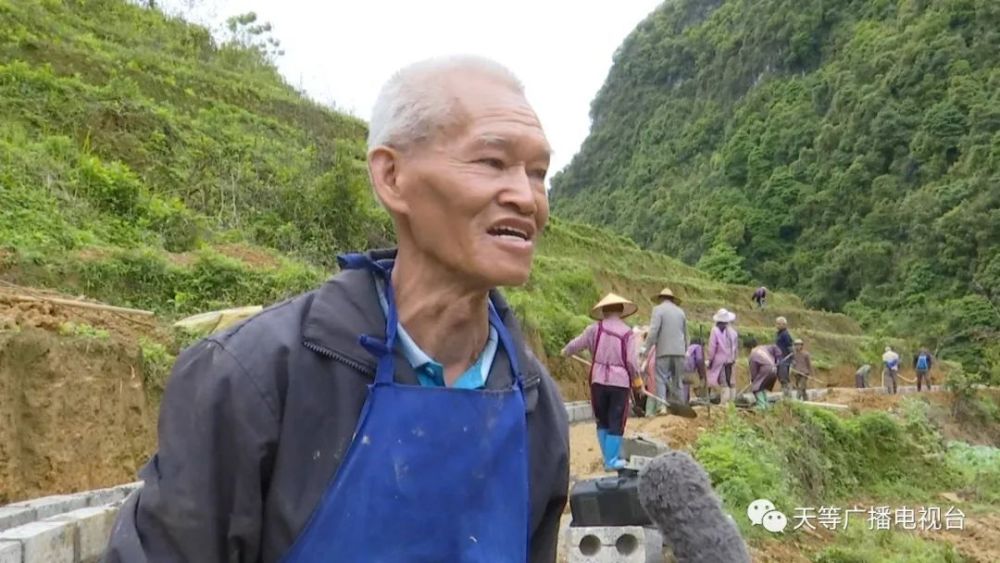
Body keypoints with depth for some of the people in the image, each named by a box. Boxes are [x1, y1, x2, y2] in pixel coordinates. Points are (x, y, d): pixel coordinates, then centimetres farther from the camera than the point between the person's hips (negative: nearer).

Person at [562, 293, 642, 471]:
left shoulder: (595, 328, 1)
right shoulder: (626, 332, -3)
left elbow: (576, 344, 8)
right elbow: (631, 360, -7)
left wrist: (565, 353, 29)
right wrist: (637, 379, 9)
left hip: (599, 381, 2)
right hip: (620, 382, -2)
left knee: (602, 421, 17)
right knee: (616, 423, 5)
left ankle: (608, 457, 22)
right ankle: (612, 461, 6)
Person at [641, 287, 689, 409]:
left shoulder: (658, 309, -2)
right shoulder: (680, 311, 14)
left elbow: (653, 332, -12)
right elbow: (685, 334, 17)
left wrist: (645, 349, -8)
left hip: (664, 351, -5)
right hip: (679, 351, 5)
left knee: (661, 380, -5)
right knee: (677, 381, 12)